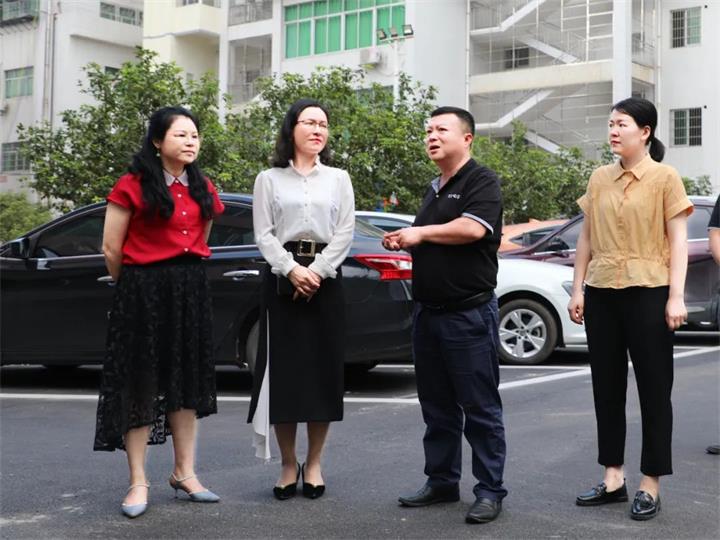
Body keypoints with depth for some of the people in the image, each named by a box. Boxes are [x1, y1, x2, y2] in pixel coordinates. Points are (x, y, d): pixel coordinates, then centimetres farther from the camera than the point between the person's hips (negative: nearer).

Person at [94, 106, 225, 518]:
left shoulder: (204, 190, 9)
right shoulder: (132, 187, -6)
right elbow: (111, 248, -4)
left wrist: (185, 277, 14)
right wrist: (135, 286, 7)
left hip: (191, 290, 5)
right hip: (143, 292, -5)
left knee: (186, 381, 10)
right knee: (142, 384, -1)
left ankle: (185, 473, 20)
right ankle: (138, 482, 6)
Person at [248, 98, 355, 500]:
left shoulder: (338, 179, 11)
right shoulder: (269, 179, 8)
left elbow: (345, 232, 1)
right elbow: (264, 234, -1)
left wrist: (316, 272, -12)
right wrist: (292, 270, -15)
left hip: (326, 278, 1)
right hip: (282, 278, -1)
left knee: (323, 369, 1)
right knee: (283, 370, -2)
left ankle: (314, 464, 11)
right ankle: (289, 464, 9)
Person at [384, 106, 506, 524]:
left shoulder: (482, 181, -7)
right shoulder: (435, 189, 19)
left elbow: (472, 228, -24)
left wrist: (420, 232, -11)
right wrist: (404, 242, 6)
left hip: (469, 313, -8)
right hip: (428, 311, 9)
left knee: (481, 407, -2)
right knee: (437, 406, 13)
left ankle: (491, 491, 4)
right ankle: (442, 482, 23)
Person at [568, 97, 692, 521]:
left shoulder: (665, 178, -2)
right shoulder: (600, 179, 11)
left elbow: (678, 242, -6)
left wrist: (676, 297, -13)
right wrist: (578, 289, 7)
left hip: (647, 293, -5)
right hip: (601, 294, 5)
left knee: (654, 389, 1)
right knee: (607, 387, 10)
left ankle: (651, 485, 8)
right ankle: (613, 478, 20)